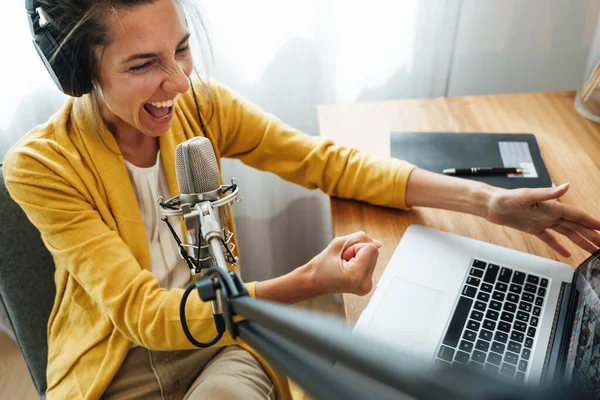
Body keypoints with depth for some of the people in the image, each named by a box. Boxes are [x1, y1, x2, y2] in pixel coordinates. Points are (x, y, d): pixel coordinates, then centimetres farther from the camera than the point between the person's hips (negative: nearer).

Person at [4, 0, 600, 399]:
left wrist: (485, 200, -15)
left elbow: (327, 162, -7)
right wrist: (303, 285, -37)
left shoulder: (199, 105, -9)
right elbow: (141, 312, -23)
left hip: (218, 337, 2)